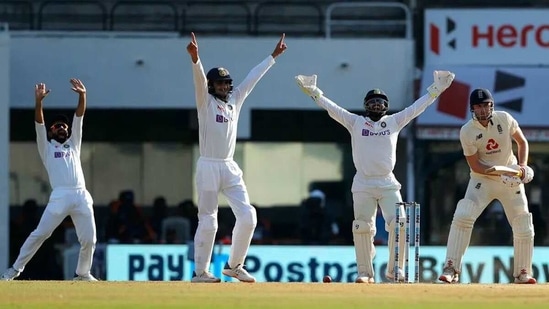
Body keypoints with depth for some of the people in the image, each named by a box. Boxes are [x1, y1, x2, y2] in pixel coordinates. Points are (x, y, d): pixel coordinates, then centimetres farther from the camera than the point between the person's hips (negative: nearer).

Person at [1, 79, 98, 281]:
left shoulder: (73, 144, 26)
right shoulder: (46, 147, 19)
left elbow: (79, 117, 15)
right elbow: (39, 123, 5)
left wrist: (82, 96, 1)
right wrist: (39, 101, -9)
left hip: (81, 195, 3)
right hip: (60, 196, -3)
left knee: (89, 239, -1)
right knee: (40, 234, -11)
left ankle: (83, 273, 18)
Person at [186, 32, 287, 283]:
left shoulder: (235, 100, 13)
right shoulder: (206, 102, -2)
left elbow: (253, 77, 18)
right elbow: (200, 79, -20)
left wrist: (273, 56, 19)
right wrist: (195, 59, -38)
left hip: (230, 168, 5)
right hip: (208, 167, -5)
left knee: (247, 216, -4)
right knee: (207, 222, -4)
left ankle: (234, 265, 9)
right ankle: (200, 272, 3)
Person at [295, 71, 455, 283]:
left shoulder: (394, 122, 11)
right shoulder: (355, 122, 8)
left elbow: (417, 107, 8)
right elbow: (332, 108, 2)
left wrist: (435, 90, 2)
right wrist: (313, 92, -7)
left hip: (388, 184, 1)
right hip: (363, 185, -1)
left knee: (398, 224, -11)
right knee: (362, 229, -4)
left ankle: (395, 269, 2)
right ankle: (365, 272, 6)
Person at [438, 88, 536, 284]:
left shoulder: (504, 119, -9)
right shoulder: (467, 132, -15)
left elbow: (522, 142, 5)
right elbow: (475, 165, -13)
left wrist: (522, 165, -12)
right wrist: (500, 174, -26)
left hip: (511, 180, 3)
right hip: (482, 180, -2)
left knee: (524, 229, 1)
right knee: (462, 217, -23)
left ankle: (522, 274, 19)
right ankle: (451, 269, -21)